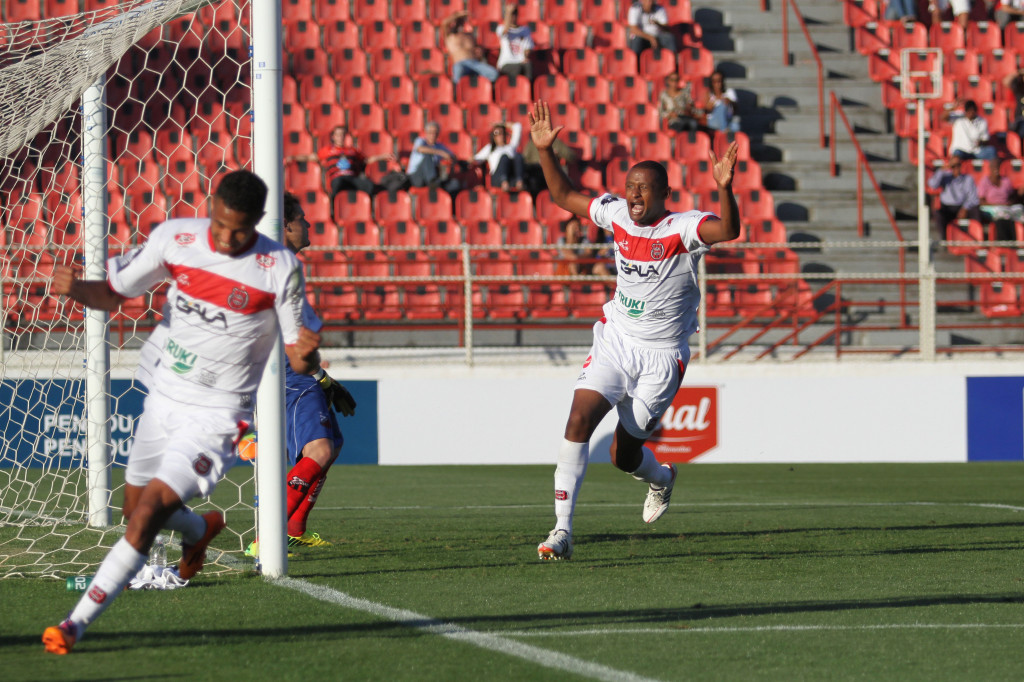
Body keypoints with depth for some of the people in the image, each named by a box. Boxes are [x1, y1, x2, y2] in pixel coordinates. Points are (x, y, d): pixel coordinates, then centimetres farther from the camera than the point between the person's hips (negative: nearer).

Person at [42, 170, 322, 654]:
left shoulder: (280, 268, -15)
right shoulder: (174, 239, -6)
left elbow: (299, 360, -8)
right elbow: (112, 293, 3)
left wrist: (306, 354, -32)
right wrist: (74, 288, -18)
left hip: (217, 414, -5)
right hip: (164, 396, 5)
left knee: (150, 509, -19)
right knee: (136, 509, 20)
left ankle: (79, 621, -16)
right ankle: (202, 528, 55)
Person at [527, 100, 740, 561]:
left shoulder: (682, 229, -17)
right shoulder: (617, 214, -1)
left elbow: (728, 230, -37)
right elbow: (564, 197, 14)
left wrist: (724, 189, -54)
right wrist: (545, 151, 2)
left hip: (661, 356, -4)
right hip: (615, 341, 4)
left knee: (624, 456, 4)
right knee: (579, 422, -17)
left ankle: (661, 478, 42)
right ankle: (562, 530, -15)